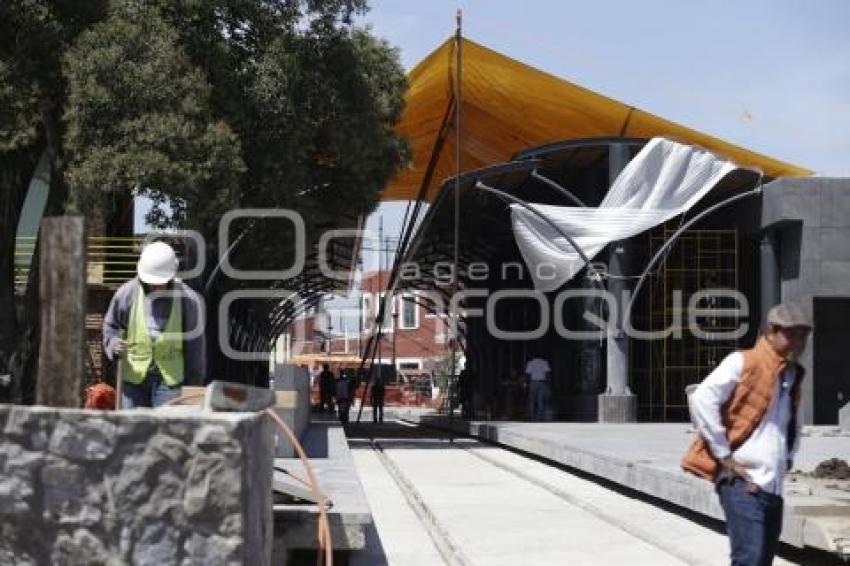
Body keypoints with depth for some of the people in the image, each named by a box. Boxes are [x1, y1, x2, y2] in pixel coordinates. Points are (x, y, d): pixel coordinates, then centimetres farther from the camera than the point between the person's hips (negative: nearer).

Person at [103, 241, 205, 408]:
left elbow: (194, 344, 0)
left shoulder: (187, 299, -6)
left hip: (170, 377, -2)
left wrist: (194, 387, 2)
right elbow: (110, 325, 12)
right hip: (134, 376, 2)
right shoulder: (127, 294, -3)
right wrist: (113, 344, -12)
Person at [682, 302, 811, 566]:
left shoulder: (793, 375, 19)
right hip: (742, 484, -8)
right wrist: (723, 455, -16)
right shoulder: (743, 363, -6)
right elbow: (702, 399, -18)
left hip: (773, 487, 8)